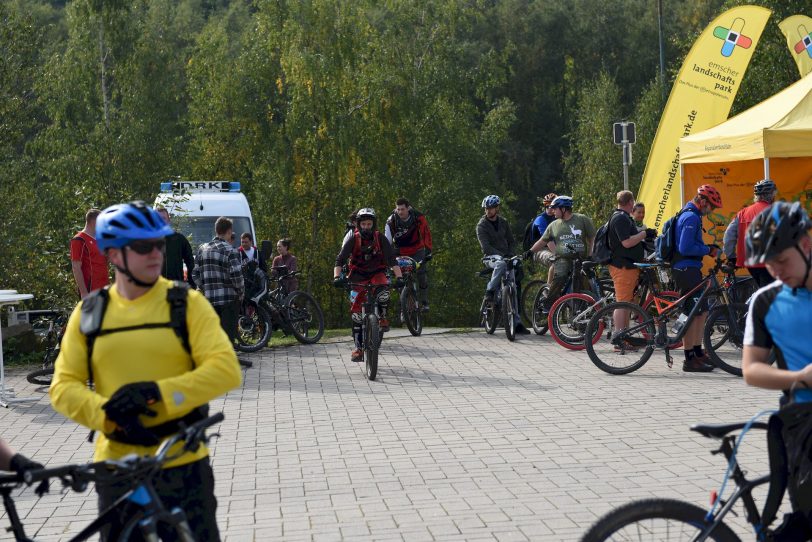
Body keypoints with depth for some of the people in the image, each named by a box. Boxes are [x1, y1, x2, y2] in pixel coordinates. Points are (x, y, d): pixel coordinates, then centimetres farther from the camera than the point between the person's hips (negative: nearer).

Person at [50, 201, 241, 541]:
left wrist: (155, 392, -23)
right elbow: (64, 387, -1)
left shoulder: (187, 303, -3)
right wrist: (109, 415, -19)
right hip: (116, 465, 2)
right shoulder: (89, 313, 4)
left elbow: (226, 369, -13)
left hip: (182, 465, -2)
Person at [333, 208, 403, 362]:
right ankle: (358, 348, -2)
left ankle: (383, 316, -7)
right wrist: (337, 277, -35)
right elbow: (340, 260, -18)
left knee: (383, 290, -36)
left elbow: (392, 260, -20)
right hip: (359, 277, 1)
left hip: (377, 273, -1)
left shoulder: (381, 239, -13)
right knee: (356, 310, -9)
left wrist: (399, 277, -34)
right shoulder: (353, 240, -13)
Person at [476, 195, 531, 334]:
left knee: (514, 286, -10)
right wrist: (501, 255, -29)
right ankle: (489, 292, -27)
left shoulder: (503, 222, 12)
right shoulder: (482, 225, -4)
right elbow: (485, 246, -16)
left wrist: (511, 254, -6)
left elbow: (511, 241, 14)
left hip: (506, 256, 4)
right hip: (491, 257, -4)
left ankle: (517, 323, -8)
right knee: (501, 264, -42)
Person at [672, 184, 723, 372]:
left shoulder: (691, 215, 18)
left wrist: (708, 248, 11)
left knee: (702, 312, 15)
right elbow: (685, 248, -23)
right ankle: (690, 359, -5)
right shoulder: (691, 218, -16)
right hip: (687, 270, -11)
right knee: (693, 314, -8)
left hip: (690, 270, 11)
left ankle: (697, 352, 23)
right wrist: (708, 250, -12)